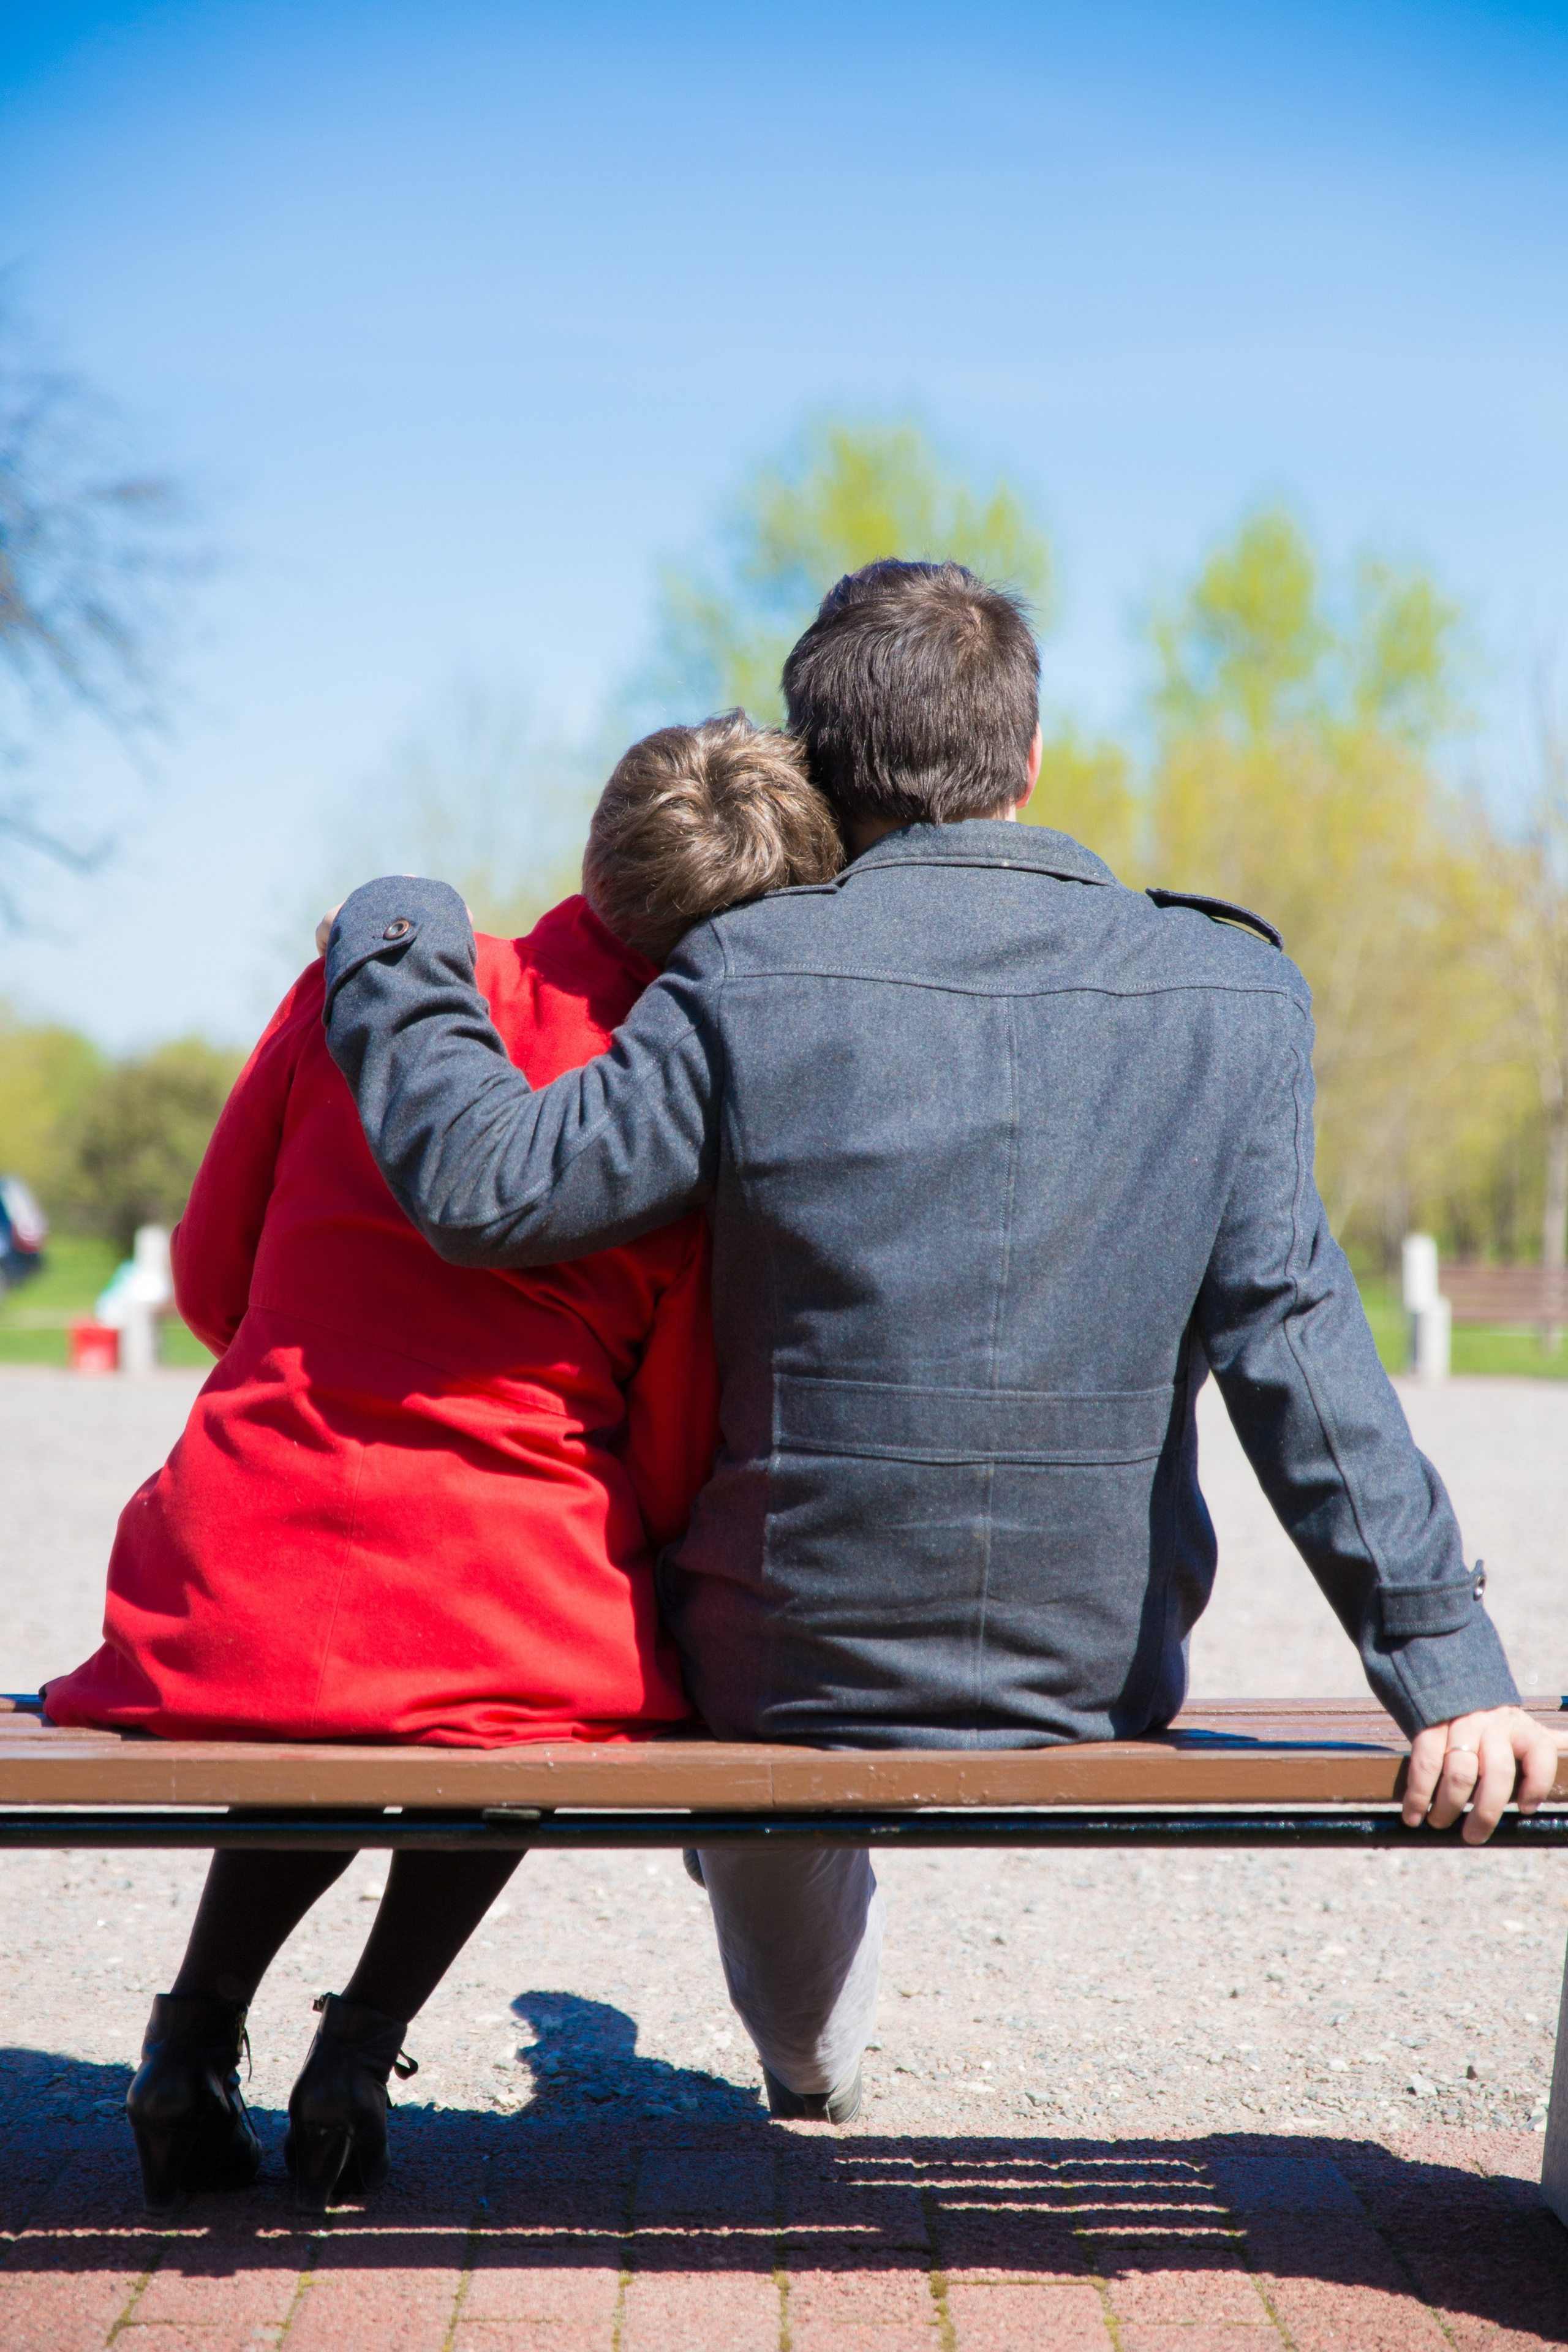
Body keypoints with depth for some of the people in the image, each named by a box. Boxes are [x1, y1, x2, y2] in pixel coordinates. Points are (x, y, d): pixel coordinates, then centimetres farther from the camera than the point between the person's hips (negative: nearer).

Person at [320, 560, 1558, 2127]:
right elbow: (1291, 1338, -13)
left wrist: (395, 953, 2)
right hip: (1101, 1684, 2)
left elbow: (486, 1188, -15)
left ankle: (811, 2041, 56)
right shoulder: (1230, 992, -7)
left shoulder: (754, 982, -13)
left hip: (801, 1668, -2)